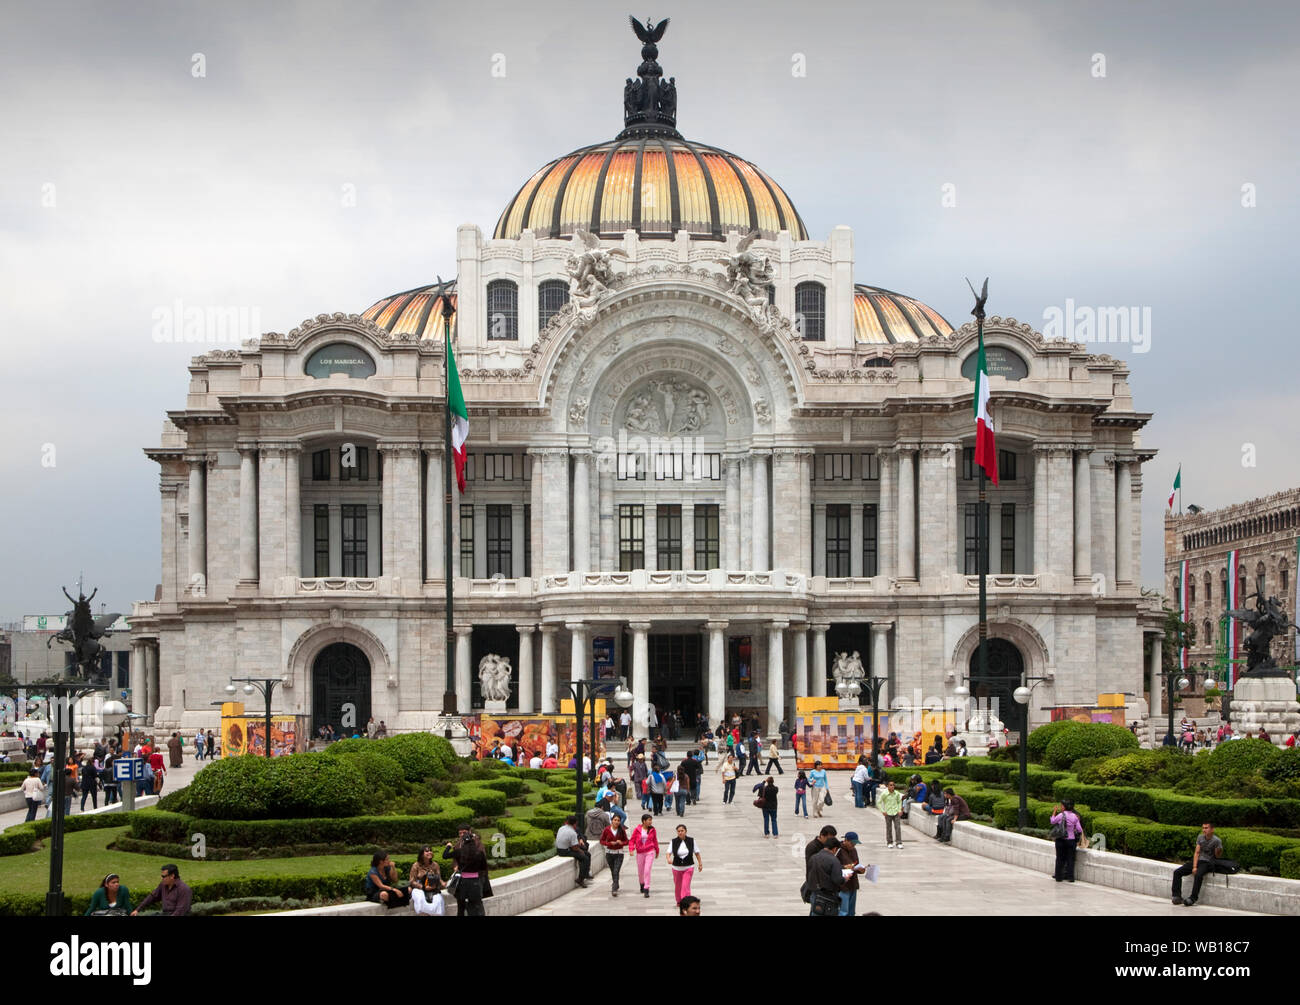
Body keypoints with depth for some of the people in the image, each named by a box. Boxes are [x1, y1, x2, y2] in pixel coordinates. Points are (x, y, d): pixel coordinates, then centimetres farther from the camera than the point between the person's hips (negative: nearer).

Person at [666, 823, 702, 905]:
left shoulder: (691, 841, -4)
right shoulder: (673, 842, -6)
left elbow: (697, 853, 6)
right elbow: (668, 853, -14)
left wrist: (700, 863, 10)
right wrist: (668, 859, -36)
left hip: (688, 868, -1)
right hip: (676, 868, 2)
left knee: (685, 887, -14)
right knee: (678, 886, 14)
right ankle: (678, 901, 37)